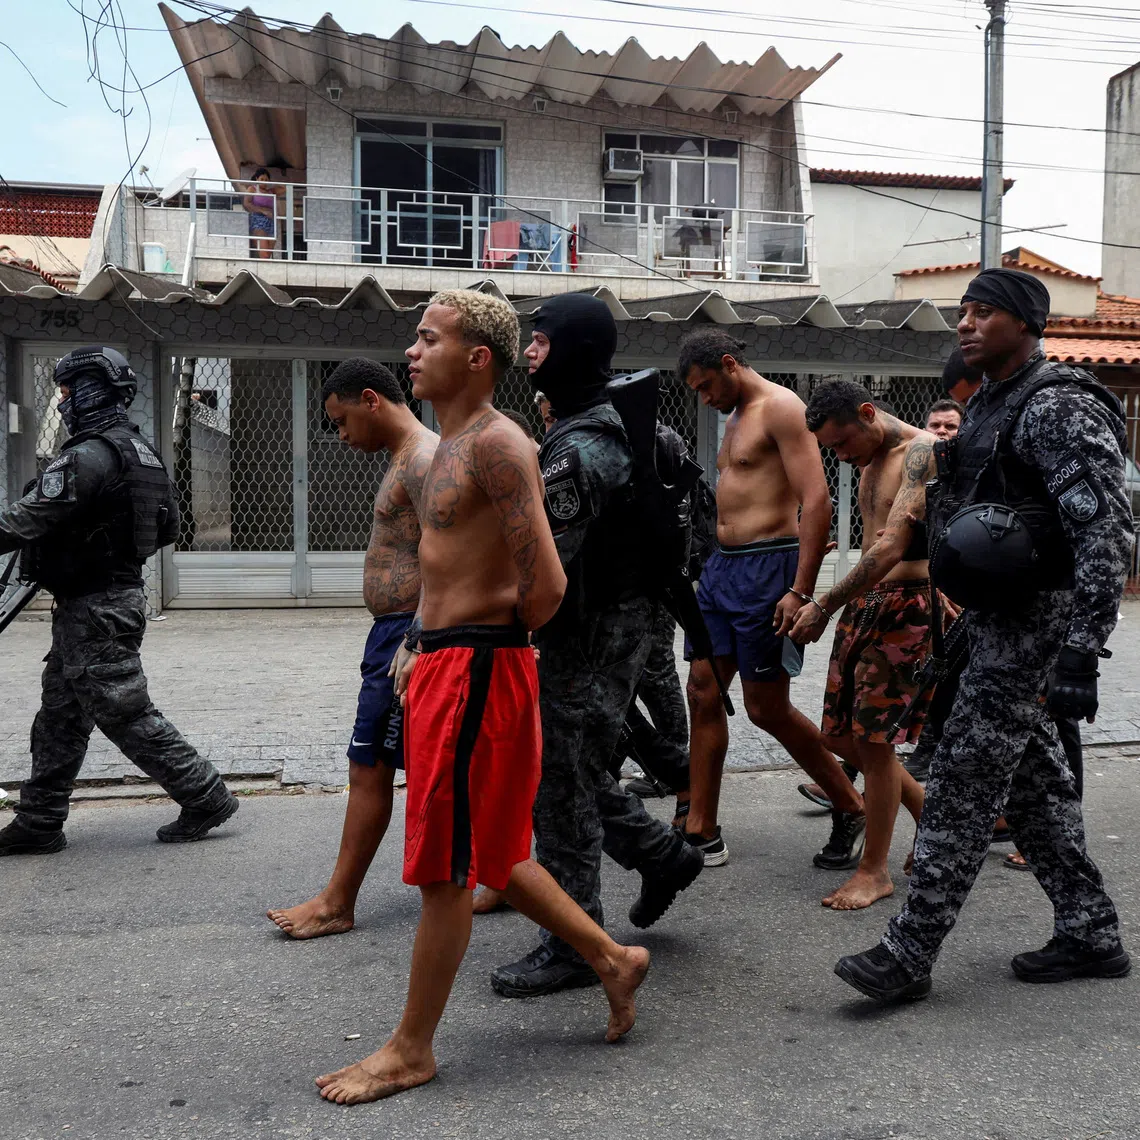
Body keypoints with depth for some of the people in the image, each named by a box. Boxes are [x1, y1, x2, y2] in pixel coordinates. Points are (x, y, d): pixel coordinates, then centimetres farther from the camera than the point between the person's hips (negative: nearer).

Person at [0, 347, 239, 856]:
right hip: (122, 591, 10)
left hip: (94, 608, -10)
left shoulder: (88, 457, -20)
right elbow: (168, 525, 18)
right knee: (59, 715, 15)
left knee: (125, 713, -2)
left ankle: (206, 798, 6)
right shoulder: (141, 451, 11)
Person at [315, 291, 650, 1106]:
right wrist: (419, 647, 14)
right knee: (487, 855, 19)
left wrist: (495, 637, -4)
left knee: (445, 870, 3)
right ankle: (612, 958, 34)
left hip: (475, 670, -10)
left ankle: (411, 1051, 19)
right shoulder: (454, 445, 15)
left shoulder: (496, 445, -16)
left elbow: (546, 586, -22)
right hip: (443, 663, 10)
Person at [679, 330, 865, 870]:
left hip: (766, 567, -9)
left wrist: (800, 591, -24)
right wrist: (719, 564, 18)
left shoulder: (781, 407, -9)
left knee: (767, 708, -2)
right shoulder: (735, 418, 20)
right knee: (703, 693, 5)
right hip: (721, 565, 9)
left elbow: (817, 501, -18)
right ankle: (701, 832, 12)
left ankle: (851, 808, 18)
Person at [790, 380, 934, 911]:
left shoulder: (923, 451, -13)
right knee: (842, 734, 9)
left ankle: (875, 871, 8)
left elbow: (892, 548, -22)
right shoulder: (870, 463, 16)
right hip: (864, 602, 9)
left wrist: (825, 604, -20)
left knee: (873, 739, -6)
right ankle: (927, 812, 30)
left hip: (906, 604, -9)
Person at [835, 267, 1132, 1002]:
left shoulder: (1059, 407, -16)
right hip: (997, 621, 10)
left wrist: (1082, 657, -26)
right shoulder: (988, 405, 14)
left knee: (961, 784, -6)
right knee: (1034, 780, 15)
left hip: (1036, 623, -10)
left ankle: (909, 956, 2)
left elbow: (1107, 533, -22)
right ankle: (1091, 935, 28)